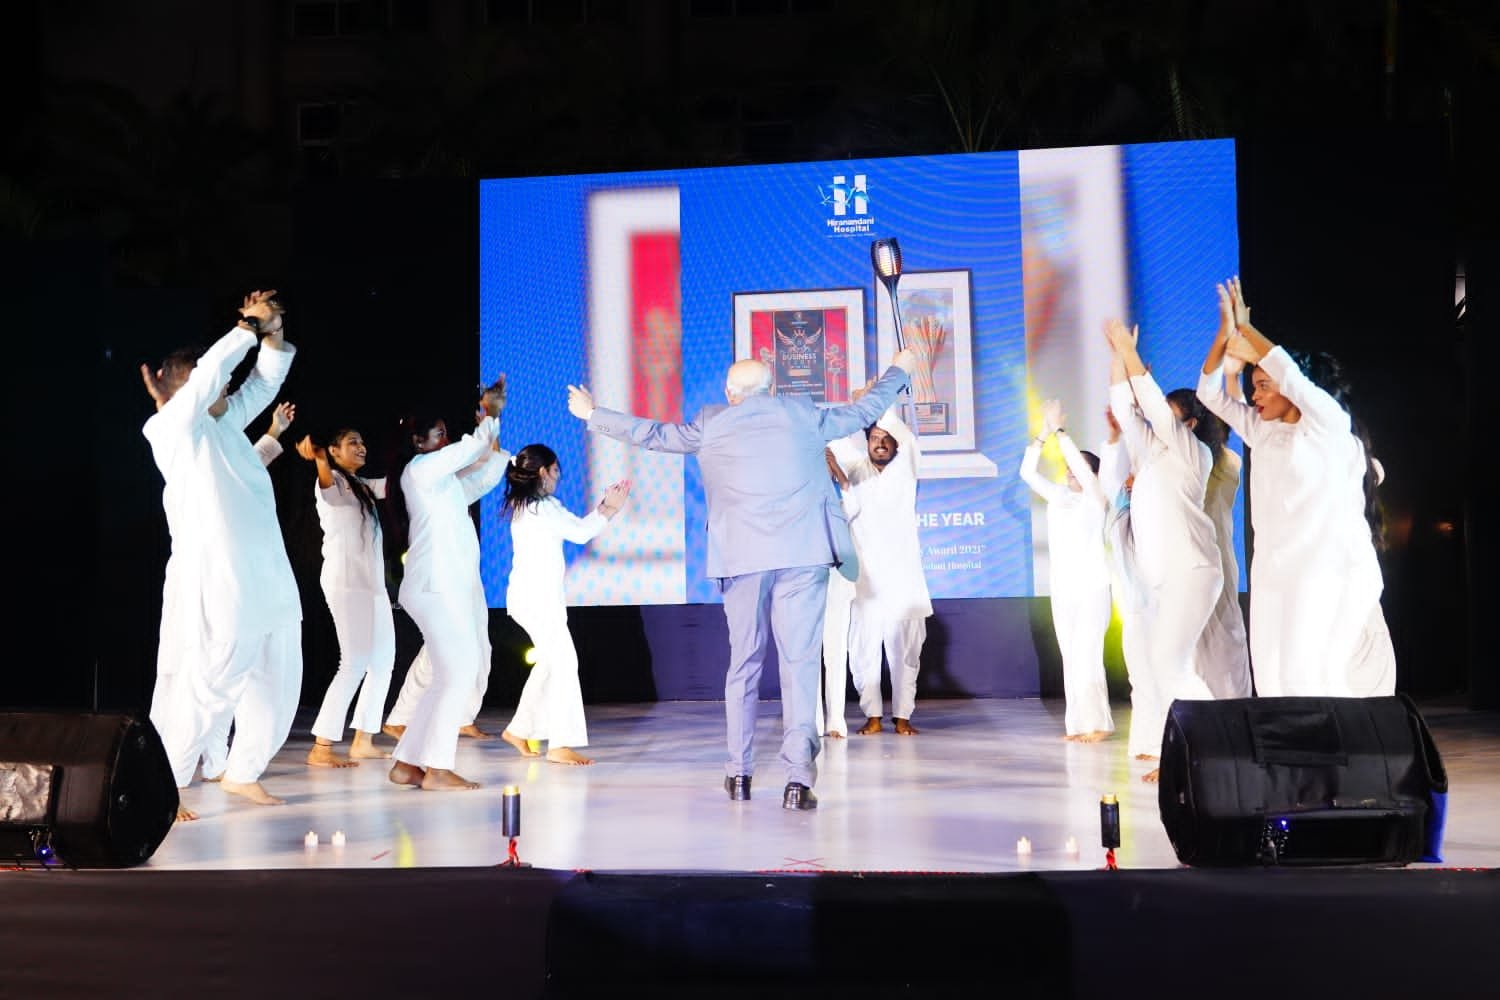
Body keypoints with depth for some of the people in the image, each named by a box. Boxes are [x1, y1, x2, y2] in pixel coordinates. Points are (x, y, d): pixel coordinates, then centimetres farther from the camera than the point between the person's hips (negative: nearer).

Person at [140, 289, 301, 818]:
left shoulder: (226, 422, 19)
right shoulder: (173, 427, -2)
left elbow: (266, 379, 24)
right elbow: (210, 372, -13)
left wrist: (273, 335, 8)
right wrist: (249, 327, -2)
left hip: (270, 582, 8)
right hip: (216, 585, -8)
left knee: (278, 683, 11)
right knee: (206, 689, -8)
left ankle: (242, 773, 25)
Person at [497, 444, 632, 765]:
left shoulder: (525, 506, 15)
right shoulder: (544, 506, -15)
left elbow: (578, 527, 15)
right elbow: (580, 533, -11)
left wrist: (605, 506, 12)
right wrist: (611, 510, 0)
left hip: (537, 596, 10)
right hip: (537, 597, -10)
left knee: (550, 662, 17)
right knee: (563, 661, -9)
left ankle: (519, 730, 24)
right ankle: (560, 744, -9)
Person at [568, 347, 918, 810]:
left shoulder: (710, 425, 9)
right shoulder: (803, 415, 11)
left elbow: (650, 433, 18)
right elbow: (864, 410, 24)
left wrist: (592, 414, 33)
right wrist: (898, 370, 41)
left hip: (742, 558, 1)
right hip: (804, 555, -1)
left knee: (744, 663, 12)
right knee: (800, 662, -2)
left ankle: (739, 772, 16)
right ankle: (798, 778, -9)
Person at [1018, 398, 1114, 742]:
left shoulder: (1096, 498, -1)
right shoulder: (1057, 495, 13)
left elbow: (1082, 466, -17)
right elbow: (1027, 472, 5)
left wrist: (1061, 430, -15)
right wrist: (1043, 435, -3)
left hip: (1091, 588, -6)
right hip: (1062, 589, 6)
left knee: (1087, 655, -11)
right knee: (1071, 658, 4)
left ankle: (1098, 723, -6)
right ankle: (1078, 723, 6)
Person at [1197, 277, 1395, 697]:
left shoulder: (1331, 424, -2)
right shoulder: (1261, 431, 16)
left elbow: (1290, 374, -16)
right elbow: (1210, 393, 17)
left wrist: (1246, 328, -5)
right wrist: (1224, 334, 3)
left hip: (1331, 569, -6)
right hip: (1274, 570, 6)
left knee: (1307, 679, -14)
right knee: (1274, 679, -1)